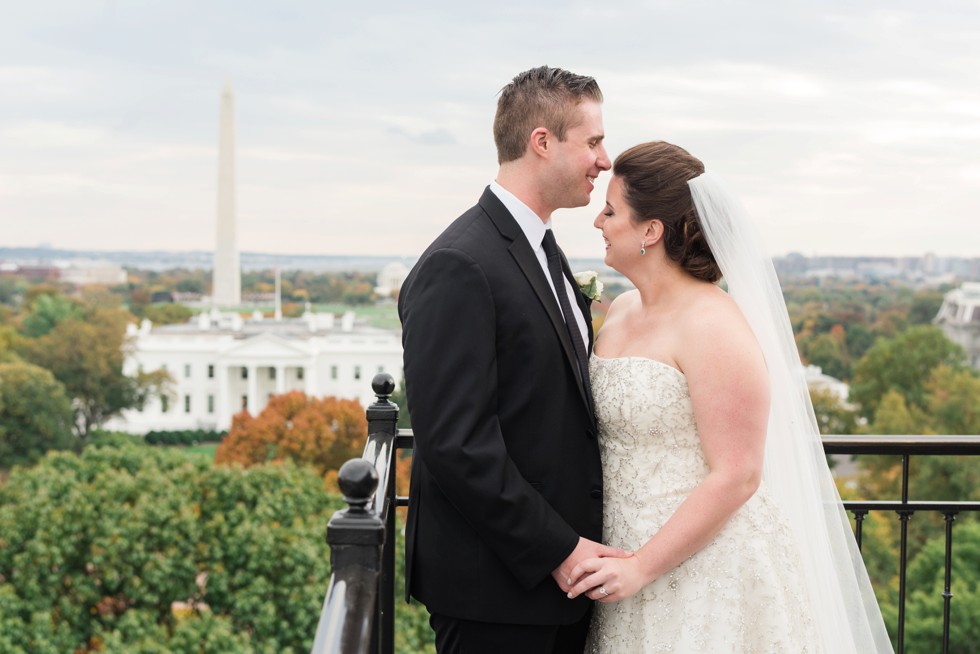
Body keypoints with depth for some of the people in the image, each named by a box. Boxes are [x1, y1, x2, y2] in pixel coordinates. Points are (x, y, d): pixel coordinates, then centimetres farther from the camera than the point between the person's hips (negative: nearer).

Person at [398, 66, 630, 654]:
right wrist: (558, 549, -17)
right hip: (496, 588, -8)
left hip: (562, 570, 9)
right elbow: (455, 445, -22)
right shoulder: (457, 268, -18)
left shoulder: (542, 251, 13)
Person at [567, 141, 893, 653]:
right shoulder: (621, 310, 8)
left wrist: (642, 567, -19)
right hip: (626, 559, 7)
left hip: (707, 567, -7)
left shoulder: (713, 327, -16)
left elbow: (736, 477, -19)